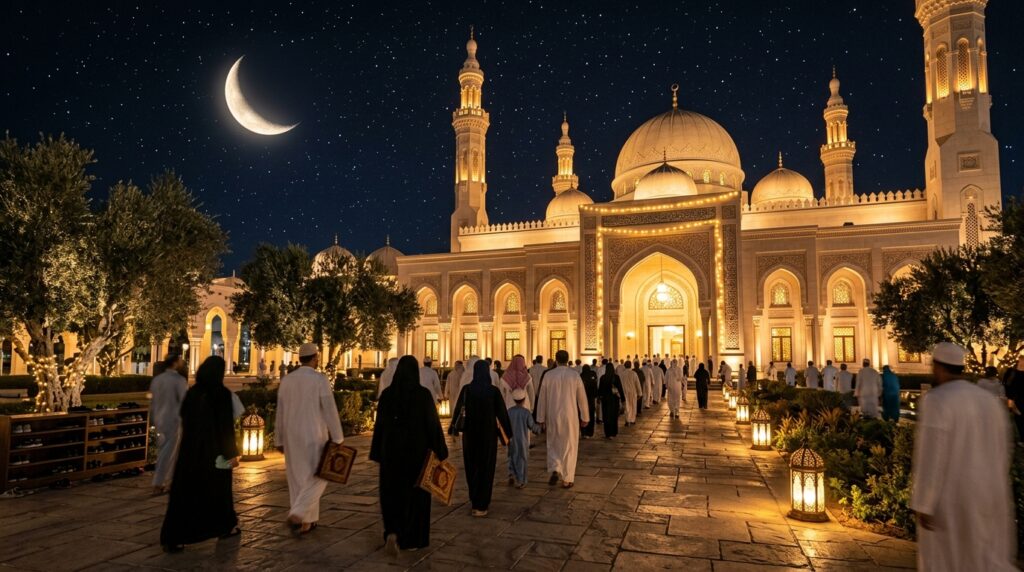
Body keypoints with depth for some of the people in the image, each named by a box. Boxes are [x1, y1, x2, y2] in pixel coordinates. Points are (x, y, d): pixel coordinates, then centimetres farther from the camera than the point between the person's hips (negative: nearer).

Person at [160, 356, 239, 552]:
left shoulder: (191, 392, 1)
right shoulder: (223, 394, -14)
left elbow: (184, 420, 9)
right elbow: (227, 426, -15)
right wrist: (232, 453, -9)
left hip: (190, 449, 4)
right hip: (215, 451, -4)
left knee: (185, 492, 5)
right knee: (218, 489, 13)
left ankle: (173, 538, -1)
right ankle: (226, 527, 29)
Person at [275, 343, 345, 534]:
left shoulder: (287, 379, 3)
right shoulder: (320, 379, -13)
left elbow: (280, 412, 8)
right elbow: (330, 410, -13)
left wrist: (279, 439, 18)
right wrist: (337, 438, -5)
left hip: (292, 437, 5)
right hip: (314, 436, -5)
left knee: (298, 479, 14)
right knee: (317, 477, 8)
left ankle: (305, 523, 20)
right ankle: (297, 515, -8)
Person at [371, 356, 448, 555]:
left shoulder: (386, 394, -4)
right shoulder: (424, 394, -12)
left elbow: (379, 425, 1)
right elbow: (433, 424, -11)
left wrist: (377, 454, 10)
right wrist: (440, 453, -3)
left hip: (392, 450, 2)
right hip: (417, 450, -2)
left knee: (392, 493, 15)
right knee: (415, 492, 12)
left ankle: (392, 533, -3)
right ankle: (410, 539, 19)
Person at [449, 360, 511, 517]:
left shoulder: (466, 389, -8)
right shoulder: (493, 390, -12)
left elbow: (458, 409, -1)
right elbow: (502, 412, -6)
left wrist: (454, 428, 13)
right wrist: (508, 432, 6)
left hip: (470, 432, 2)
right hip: (488, 433, -2)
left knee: (471, 465, 19)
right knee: (485, 466, 7)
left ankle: (474, 498, 35)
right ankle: (480, 505, 7)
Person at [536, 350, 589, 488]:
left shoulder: (549, 375, -5)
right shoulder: (575, 375, -6)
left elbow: (542, 398, 0)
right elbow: (582, 398, -2)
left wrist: (541, 418, 9)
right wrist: (585, 417, 9)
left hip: (553, 416, 1)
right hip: (570, 416, -1)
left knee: (553, 444, 18)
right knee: (569, 446, 10)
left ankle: (555, 469, -1)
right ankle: (567, 479, 12)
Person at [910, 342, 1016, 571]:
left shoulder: (935, 400, -18)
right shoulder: (990, 400, 5)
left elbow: (930, 457, -20)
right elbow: (1001, 454, 13)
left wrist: (922, 504, -14)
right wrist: (996, 495, 23)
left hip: (950, 498, -7)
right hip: (988, 497, 7)